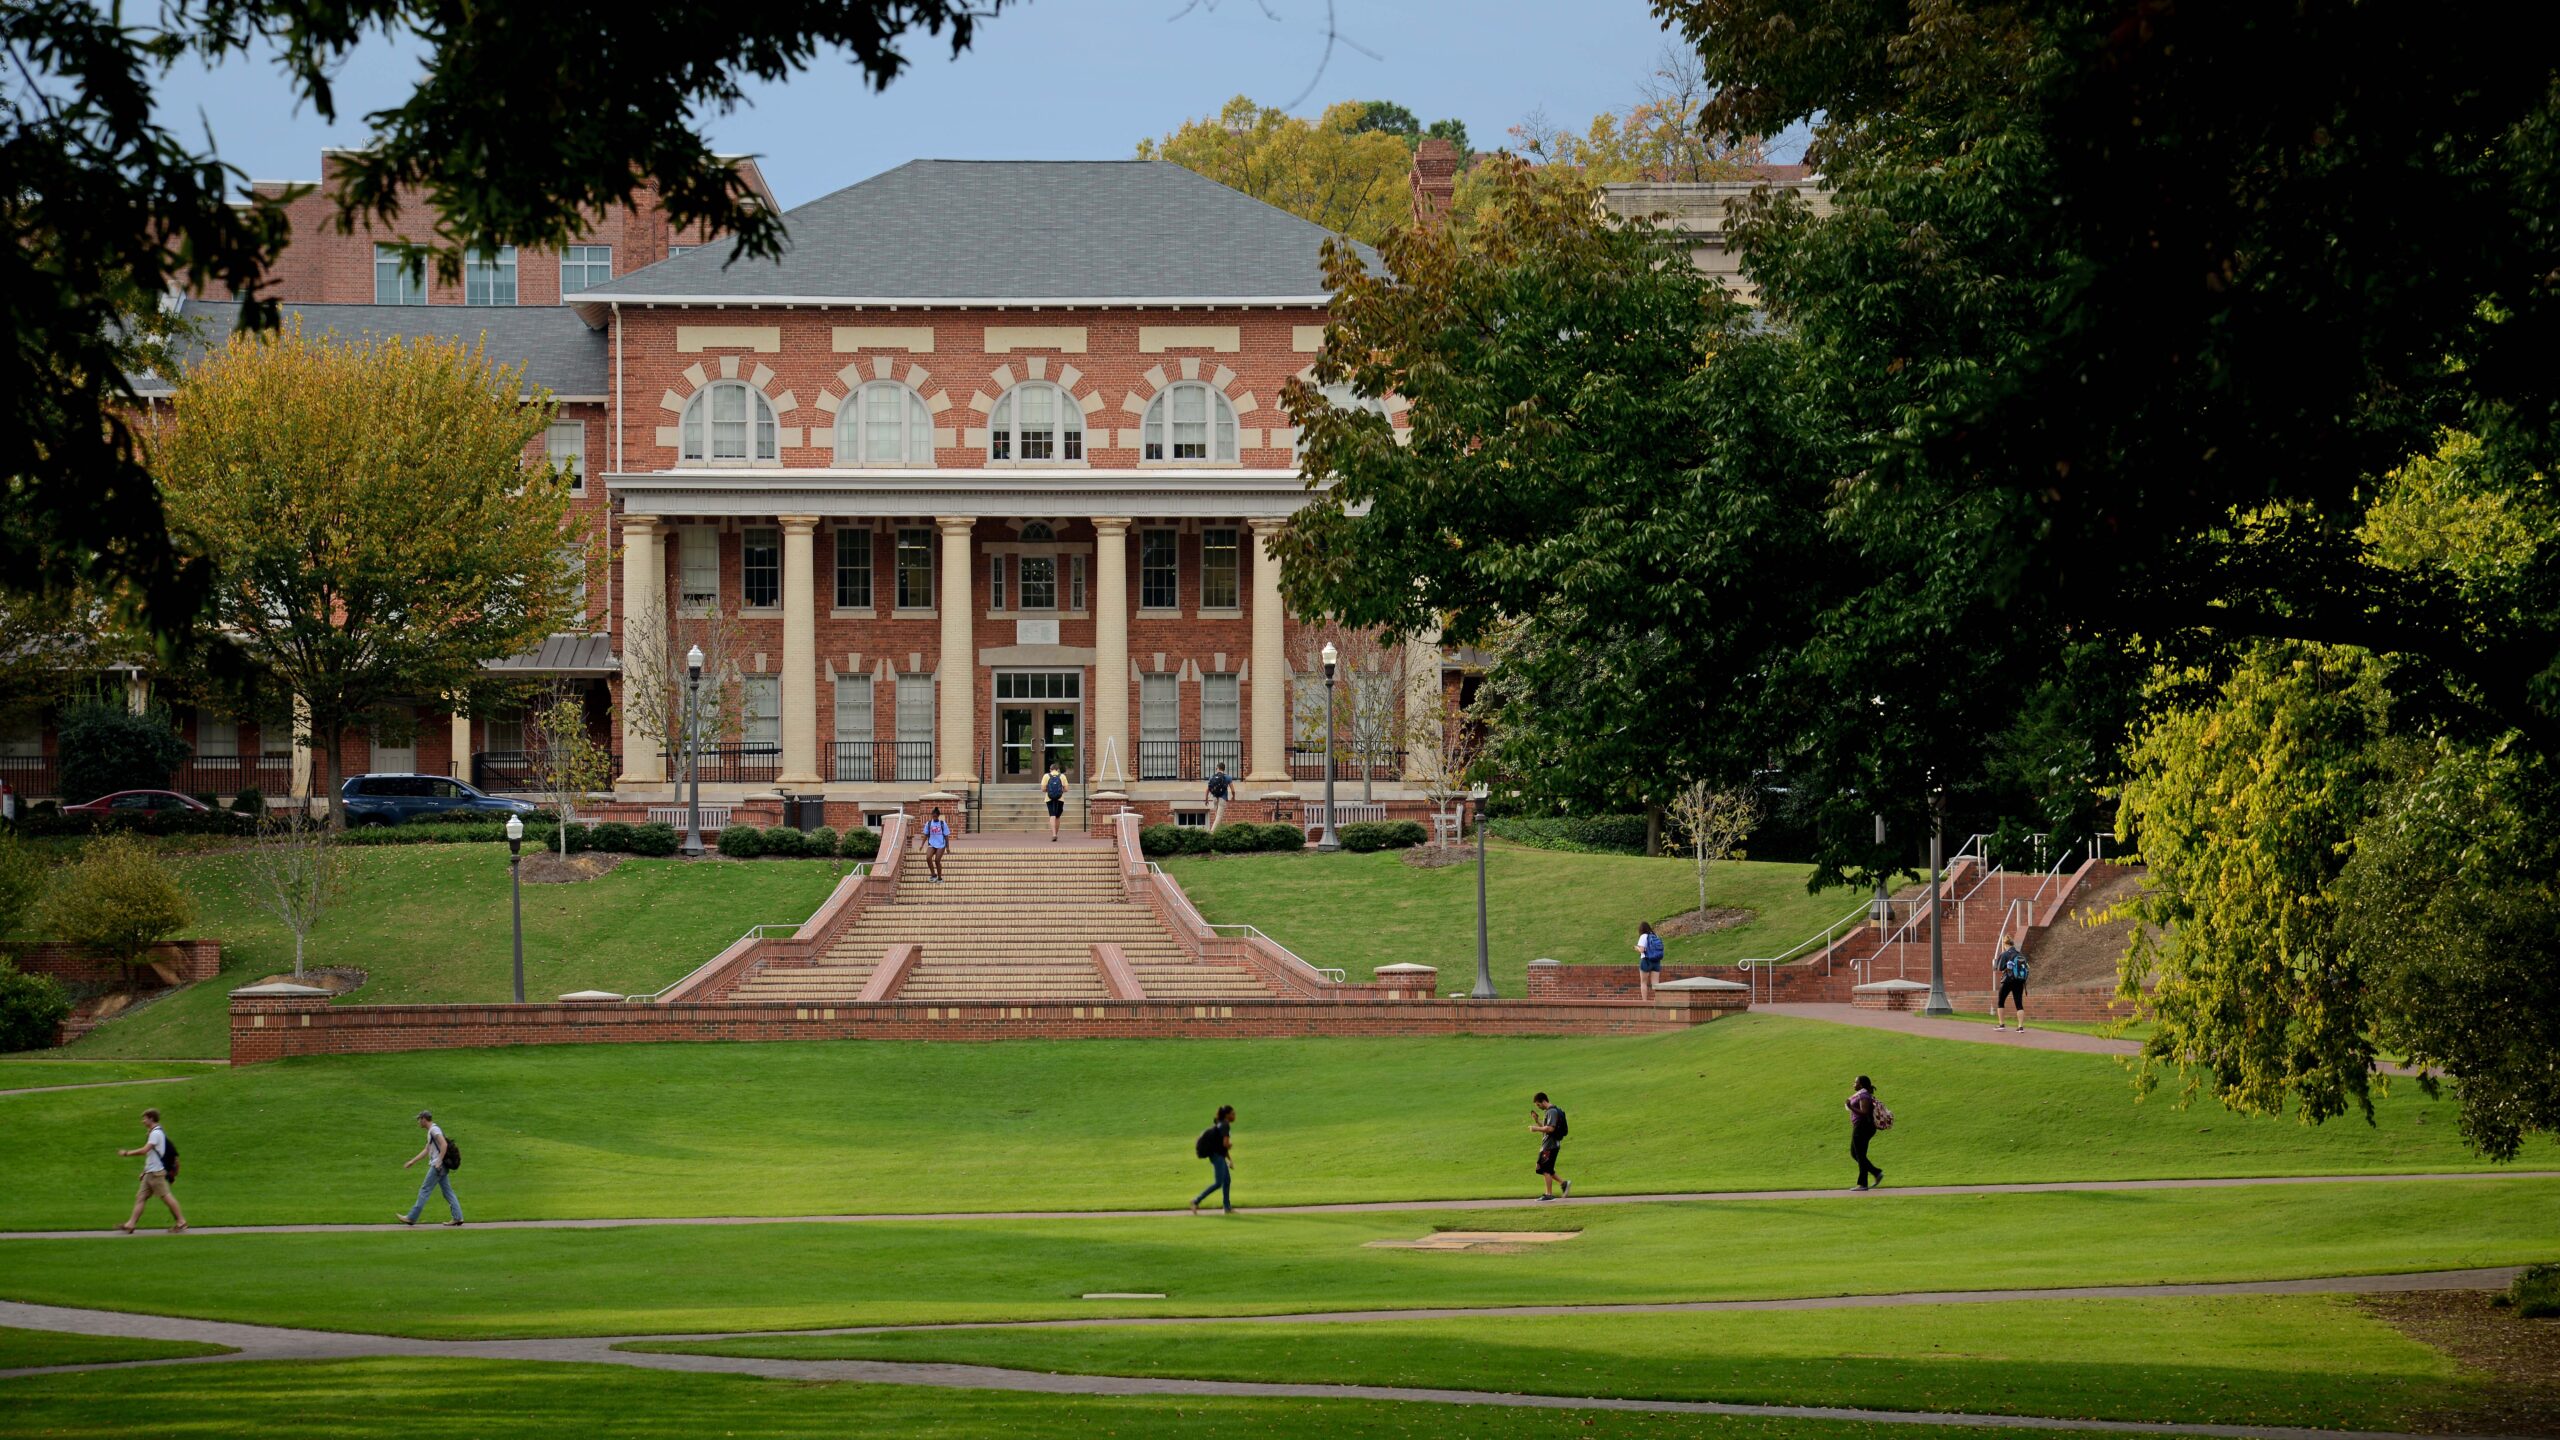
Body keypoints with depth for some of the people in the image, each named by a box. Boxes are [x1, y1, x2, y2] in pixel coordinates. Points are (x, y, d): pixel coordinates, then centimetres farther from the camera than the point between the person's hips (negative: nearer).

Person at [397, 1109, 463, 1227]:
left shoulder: (434, 1129, -10)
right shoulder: (431, 1131, 21)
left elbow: (444, 1144, -23)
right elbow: (427, 1150, 28)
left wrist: (439, 1161, -25)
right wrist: (412, 1161, 30)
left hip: (437, 1166, -10)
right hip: (442, 1167, 10)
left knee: (425, 1190, -5)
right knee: (447, 1191, 8)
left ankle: (412, 1218, -2)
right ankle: (457, 1217, 4)